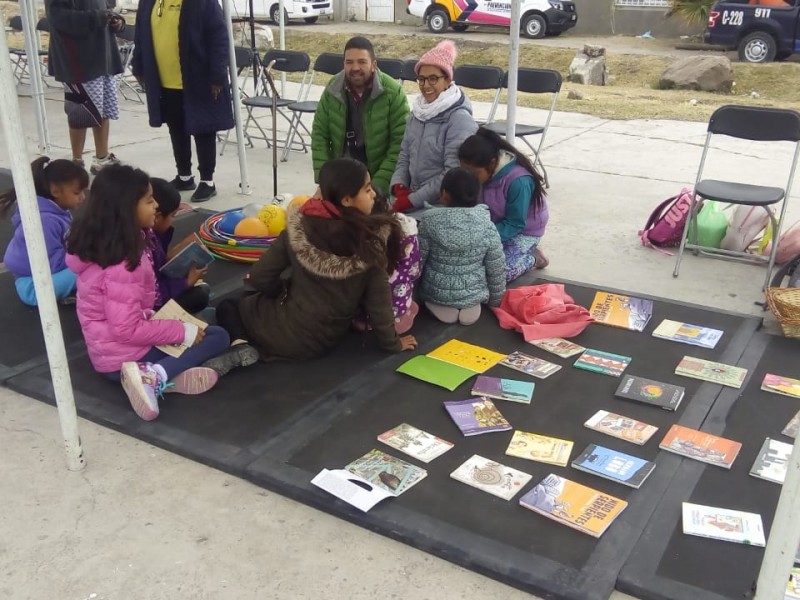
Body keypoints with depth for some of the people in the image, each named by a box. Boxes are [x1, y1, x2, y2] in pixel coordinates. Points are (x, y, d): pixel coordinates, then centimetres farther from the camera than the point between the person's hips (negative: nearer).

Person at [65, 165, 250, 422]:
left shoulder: (98, 243, 1)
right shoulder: (121, 265, -28)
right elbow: (128, 330, -26)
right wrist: (182, 331, -18)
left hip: (109, 349, 9)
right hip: (124, 357, -9)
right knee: (218, 336, -2)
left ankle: (155, 374, -9)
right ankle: (154, 376, -21)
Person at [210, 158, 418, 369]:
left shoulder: (299, 227, -18)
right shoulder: (372, 239, -20)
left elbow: (259, 279, -9)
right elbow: (378, 299, -14)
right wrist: (392, 343, 2)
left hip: (288, 334, -3)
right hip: (328, 340, 3)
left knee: (227, 306, 23)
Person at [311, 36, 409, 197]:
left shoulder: (393, 92, -14)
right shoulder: (332, 90, -4)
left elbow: (400, 142, -16)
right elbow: (319, 134, 0)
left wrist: (379, 185, -22)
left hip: (378, 179, -3)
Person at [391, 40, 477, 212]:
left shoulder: (459, 119, -12)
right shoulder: (418, 111, 9)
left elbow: (453, 173, -17)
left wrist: (412, 200, -16)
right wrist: (398, 185, -4)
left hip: (444, 207, -6)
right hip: (412, 196, 6)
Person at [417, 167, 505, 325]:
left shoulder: (429, 220, -16)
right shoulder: (487, 226, -13)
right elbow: (495, 272, -6)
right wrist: (495, 301, 12)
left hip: (435, 294, -1)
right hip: (474, 294, 1)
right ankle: (472, 306, 12)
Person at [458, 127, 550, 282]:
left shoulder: (518, 181, -32)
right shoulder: (483, 173, -14)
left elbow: (515, 224, -27)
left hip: (523, 231, -7)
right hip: (494, 225, 7)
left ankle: (532, 258, 6)